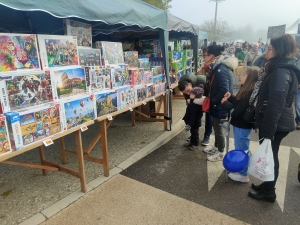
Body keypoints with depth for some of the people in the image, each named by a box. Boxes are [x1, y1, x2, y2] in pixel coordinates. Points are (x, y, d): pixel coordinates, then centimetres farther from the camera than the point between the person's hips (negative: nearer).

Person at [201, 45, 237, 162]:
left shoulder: (221, 70, -27)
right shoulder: (218, 66, 6)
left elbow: (224, 91, -30)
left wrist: (213, 101, -17)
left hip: (221, 105, -9)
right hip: (218, 104, 10)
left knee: (218, 128, 6)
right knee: (216, 126, 22)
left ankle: (220, 153, 24)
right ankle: (216, 147, 41)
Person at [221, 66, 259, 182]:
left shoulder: (249, 93, -26)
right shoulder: (246, 91, 6)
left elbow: (237, 111, -28)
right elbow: (239, 103, 13)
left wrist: (225, 103, -16)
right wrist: (230, 98, 0)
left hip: (242, 126, -10)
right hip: (241, 124, 10)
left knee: (241, 149, 4)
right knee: (241, 148, 23)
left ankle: (243, 174, 20)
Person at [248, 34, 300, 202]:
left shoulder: (281, 72, -21)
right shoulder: (279, 69, 13)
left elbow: (276, 103, -27)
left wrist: (268, 130, -26)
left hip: (276, 124, -10)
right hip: (275, 122, 10)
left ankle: (269, 192, 23)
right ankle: (267, 185, 36)